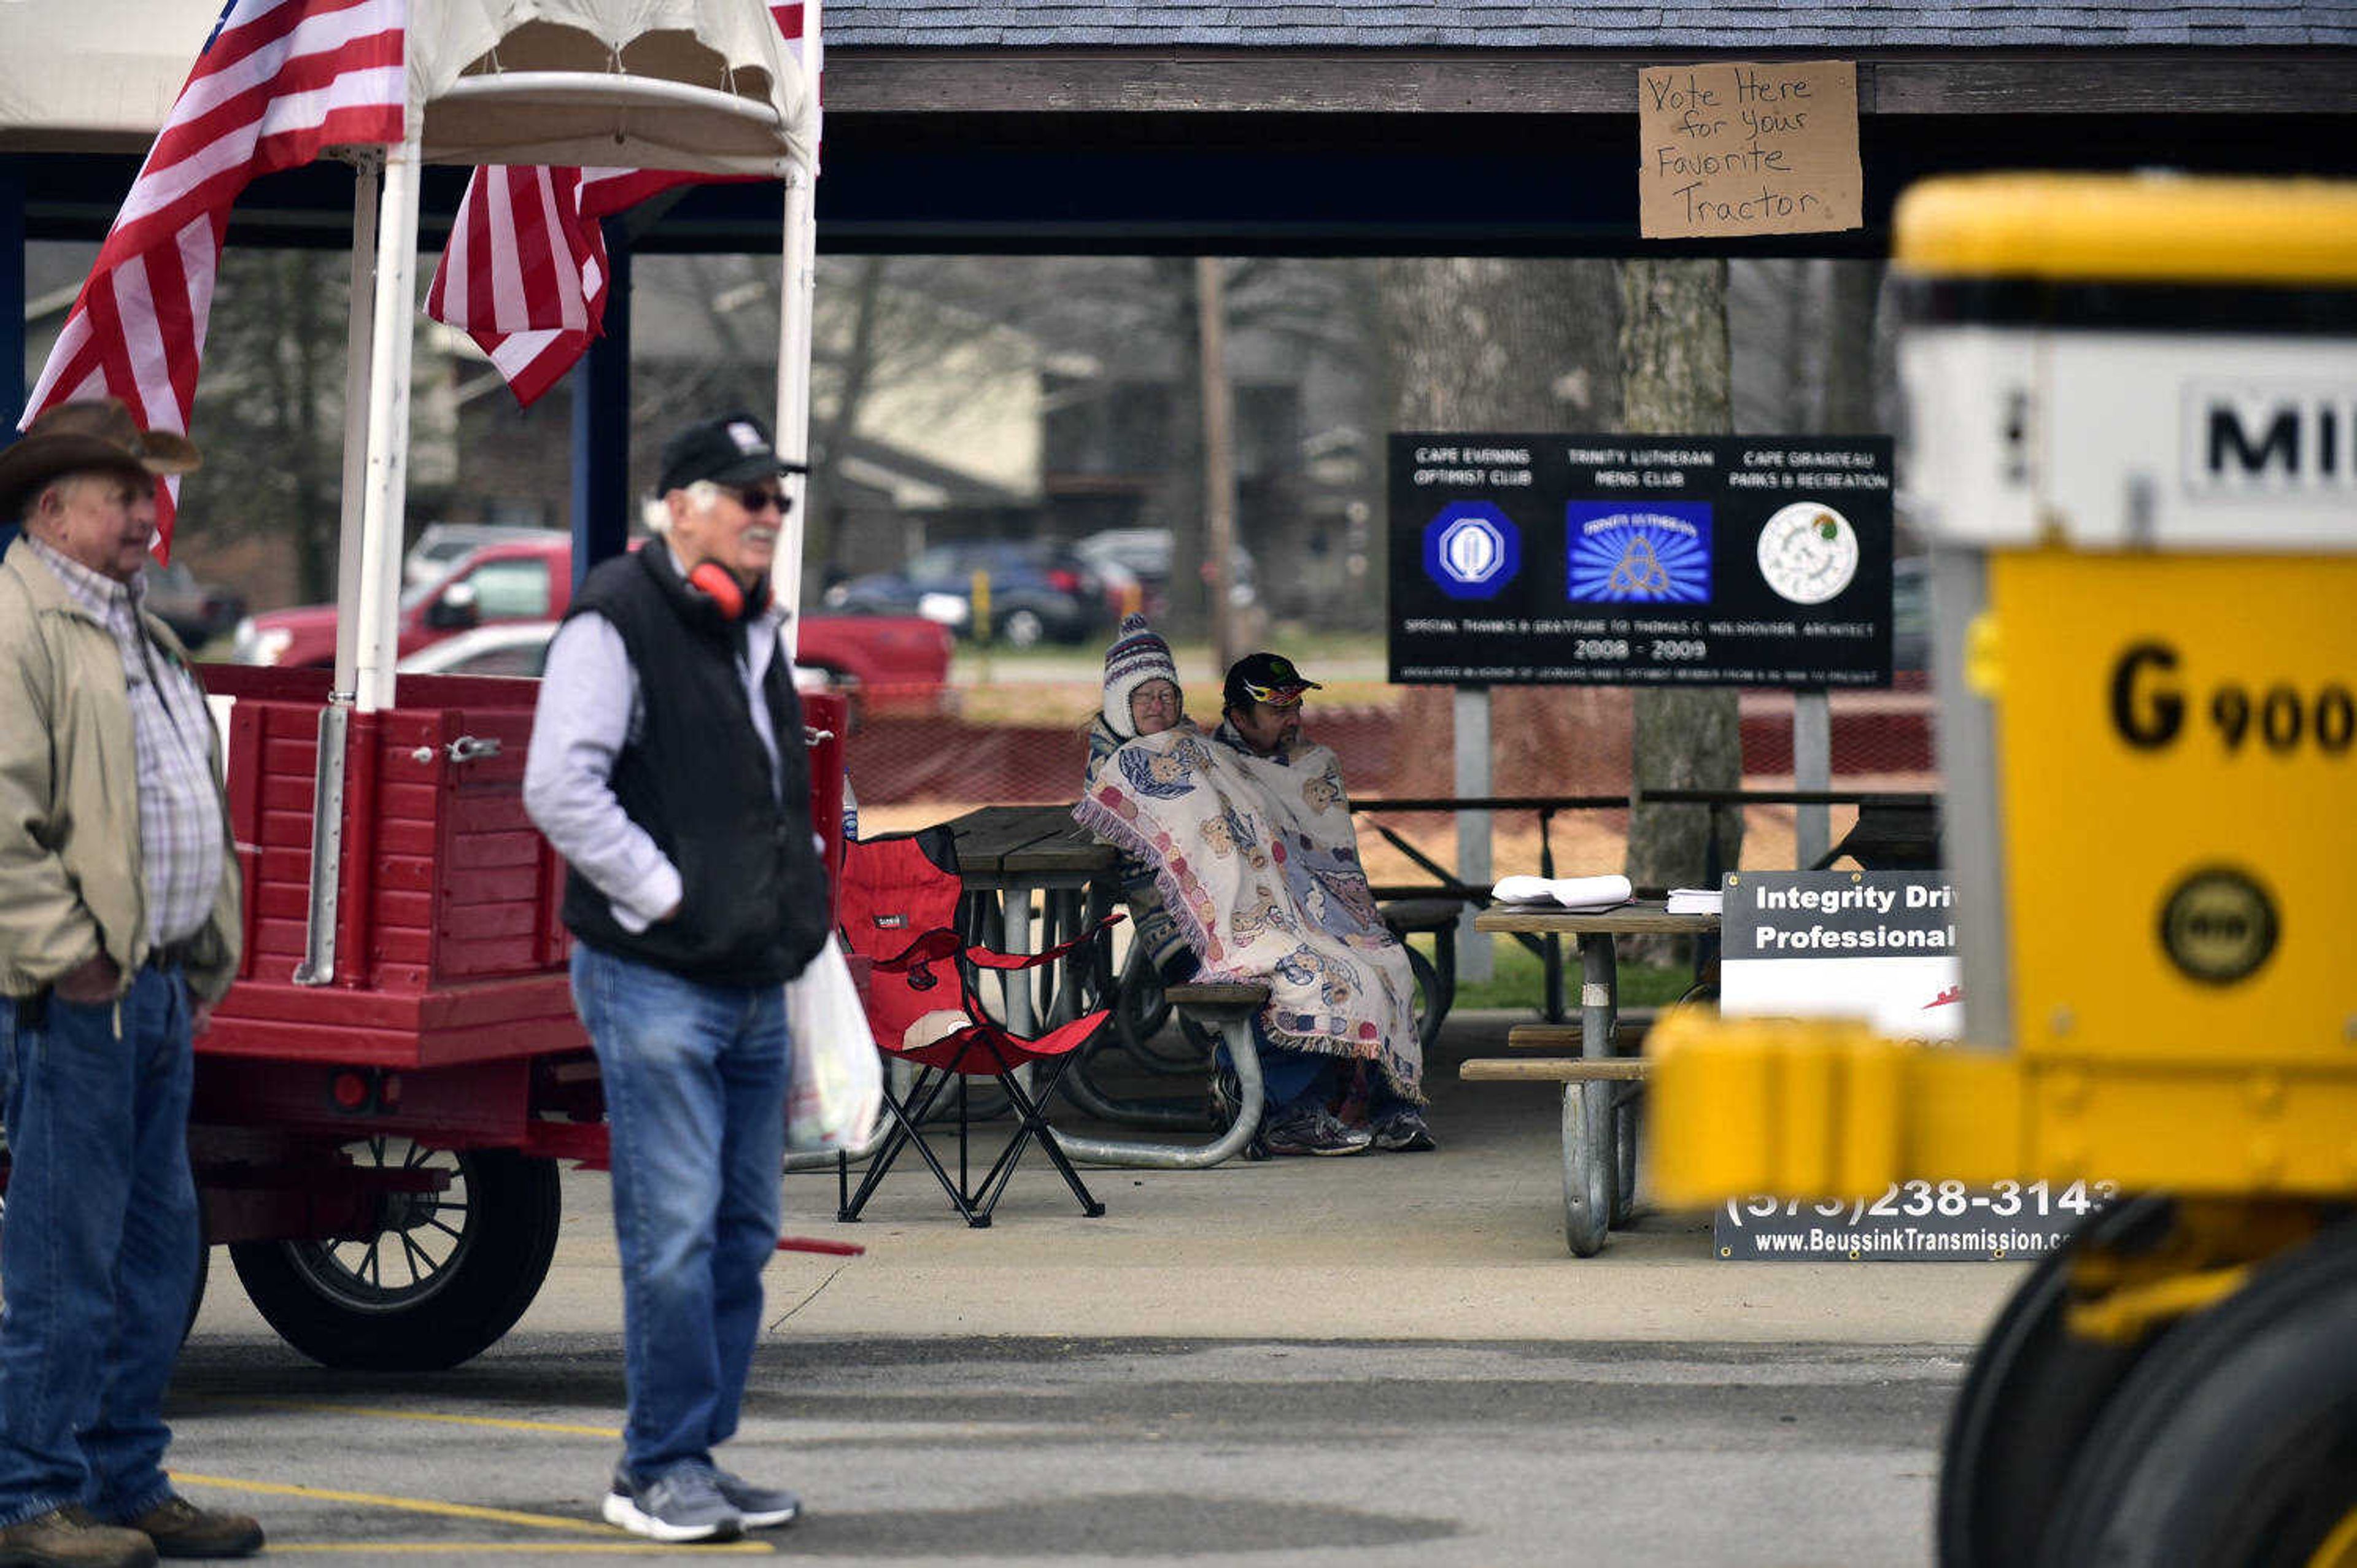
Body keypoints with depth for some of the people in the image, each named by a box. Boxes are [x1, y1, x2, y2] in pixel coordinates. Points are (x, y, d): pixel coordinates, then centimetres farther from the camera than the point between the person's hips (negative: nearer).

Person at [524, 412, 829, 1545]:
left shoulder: (757, 632, 18)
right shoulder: (618, 620, -9)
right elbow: (559, 787, -18)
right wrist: (663, 895, -16)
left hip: (755, 985, 8)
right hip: (654, 983, -8)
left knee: (743, 1234, 9)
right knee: (674, 1233, -9)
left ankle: (697, 1459, 17)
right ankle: (661, 1469, -1)